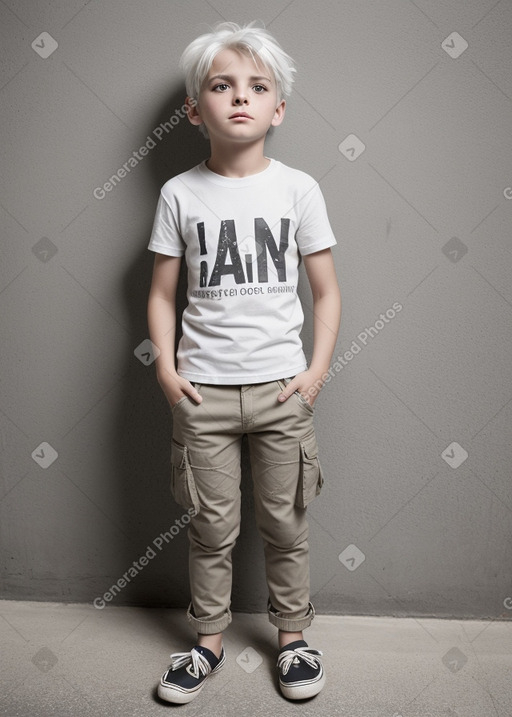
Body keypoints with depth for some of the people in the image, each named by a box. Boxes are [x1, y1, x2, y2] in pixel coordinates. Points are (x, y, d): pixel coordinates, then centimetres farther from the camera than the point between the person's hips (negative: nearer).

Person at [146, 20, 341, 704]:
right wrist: (166, 368, -6)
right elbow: (162, 294, 4)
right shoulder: (180, 194, 1)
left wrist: (317, 369, -5)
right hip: (203, 390, 0)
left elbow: (327, 291, 3)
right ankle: (209, 638, 33)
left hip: (282, 388, 0)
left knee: (285, 524, 12)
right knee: (212, 527, 12)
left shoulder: (298, 188, 0)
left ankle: (292, 634, 34)